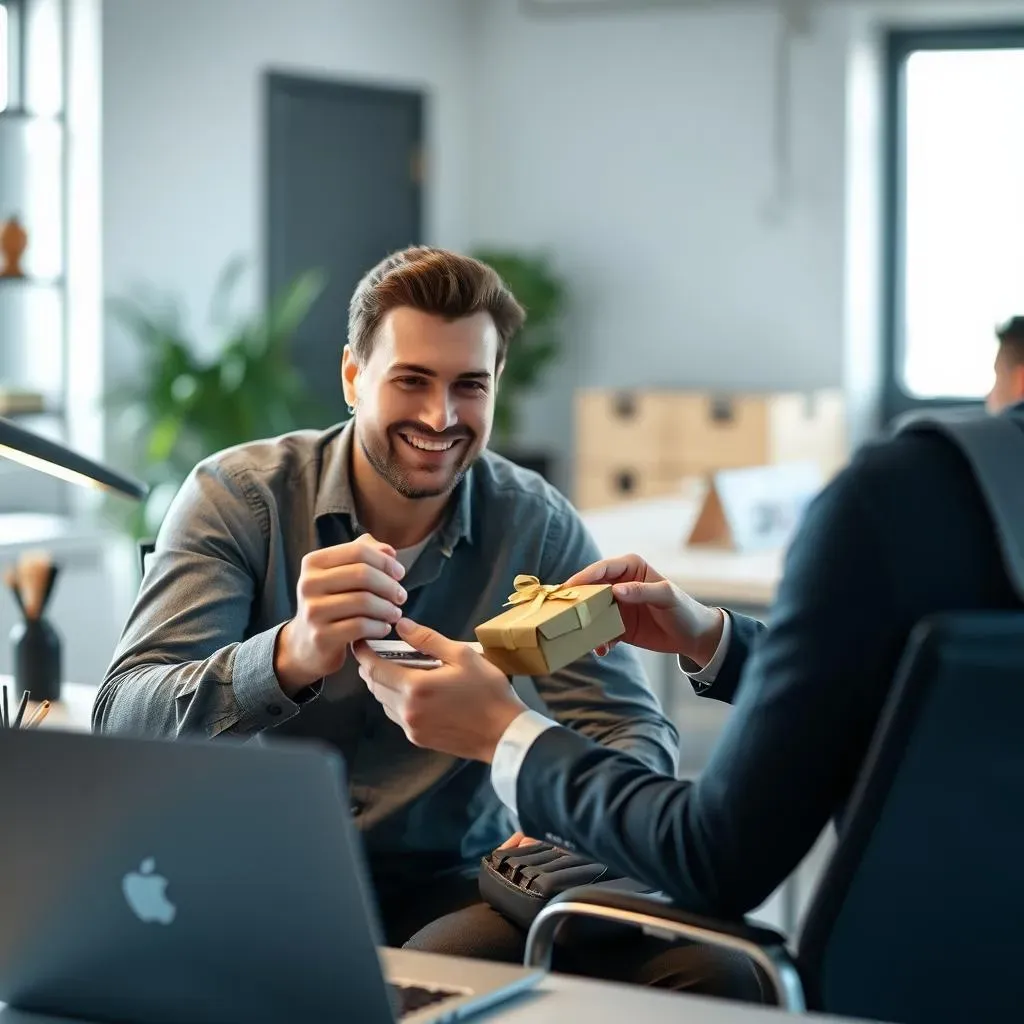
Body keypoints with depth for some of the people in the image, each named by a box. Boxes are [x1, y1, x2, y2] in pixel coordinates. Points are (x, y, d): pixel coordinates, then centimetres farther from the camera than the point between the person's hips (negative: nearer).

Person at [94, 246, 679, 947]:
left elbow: (633, 729, -4)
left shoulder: (538, 527, -3)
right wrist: (290, 658, -42)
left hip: (446, 878, 2)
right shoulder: (237, 495, -9)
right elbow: (122, 722, -20)